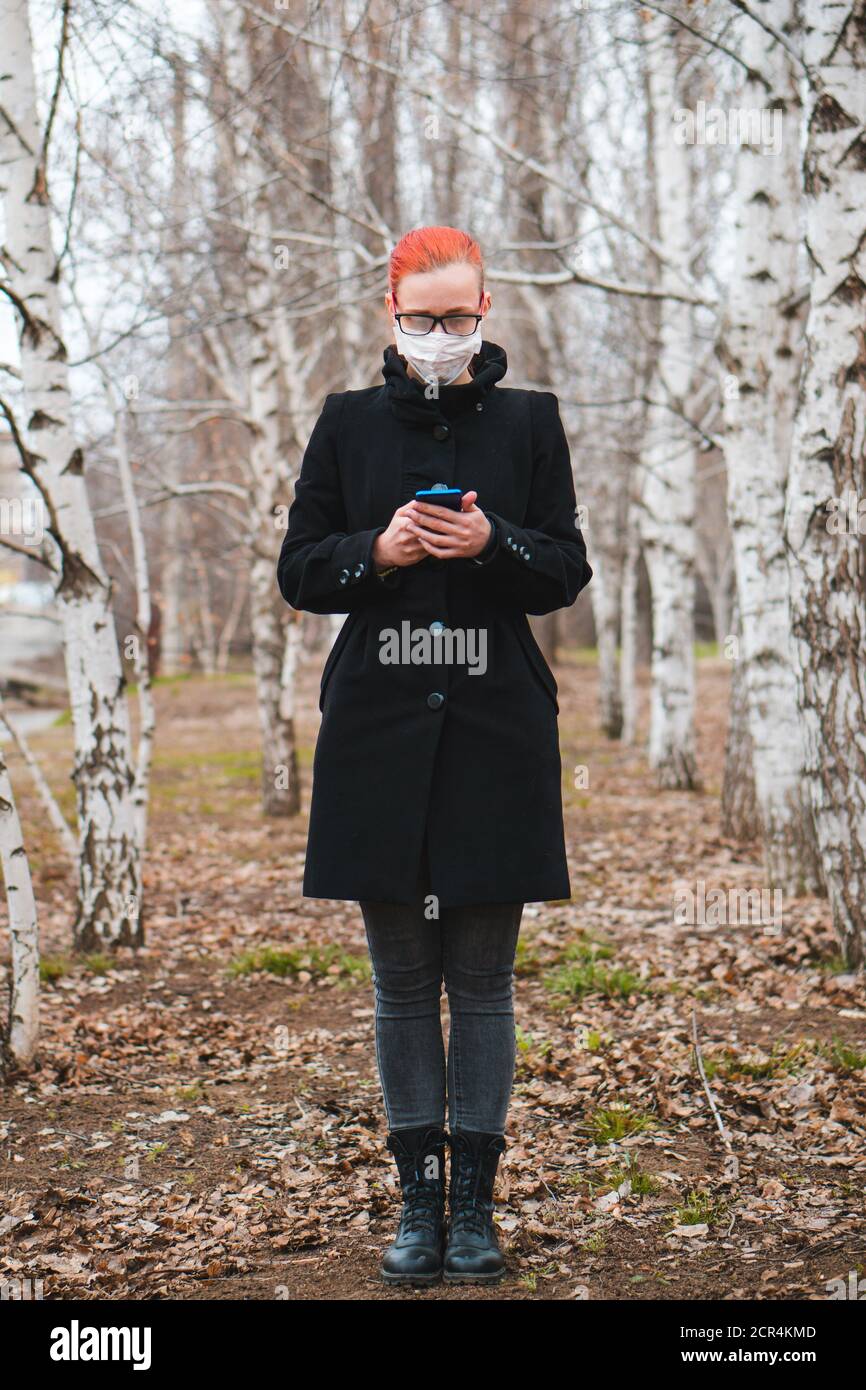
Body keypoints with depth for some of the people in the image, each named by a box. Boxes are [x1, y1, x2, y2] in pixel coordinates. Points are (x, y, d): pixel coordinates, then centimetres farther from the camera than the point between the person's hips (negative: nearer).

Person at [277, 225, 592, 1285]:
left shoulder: (528, 421, 7)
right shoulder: (349, 423, 8)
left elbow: (568, 572, 6)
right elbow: (298, 572, 7)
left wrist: (492, 543, -13)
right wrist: (378, 551, -11)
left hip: (495, 731, -1)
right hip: (378, 730, 1)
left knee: (482, 980, 3)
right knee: (402, 979, 6)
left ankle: (474, 1201, 12)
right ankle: (418, 1199, 16)